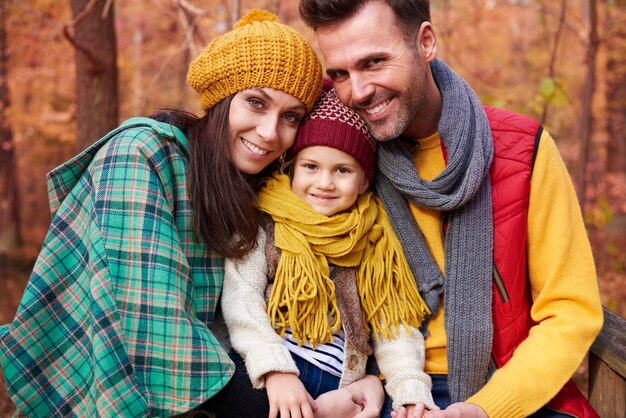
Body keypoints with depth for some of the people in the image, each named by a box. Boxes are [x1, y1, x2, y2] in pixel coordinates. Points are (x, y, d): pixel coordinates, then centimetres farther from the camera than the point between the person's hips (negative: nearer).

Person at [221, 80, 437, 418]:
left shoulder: (374, 240, 12)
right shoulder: (264, 223, 5)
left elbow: (393, 325, 7)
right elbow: (241, 296, -6)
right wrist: (276, 369, -21)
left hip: (337, 387, 2)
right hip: (265, 380, -1)